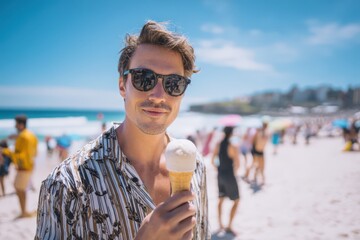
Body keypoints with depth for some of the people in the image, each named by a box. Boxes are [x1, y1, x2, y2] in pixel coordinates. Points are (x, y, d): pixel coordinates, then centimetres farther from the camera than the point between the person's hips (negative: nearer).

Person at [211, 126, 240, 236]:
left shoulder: (218, 145, 0)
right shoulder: (233, 147, -19)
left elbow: (212, 161, 5)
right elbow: (237, 164, -17)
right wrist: (234, 170, 3)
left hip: (220, 175, 6)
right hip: (229, 176, -6)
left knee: (221, 200, 19)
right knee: (236, 201, 9)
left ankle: (220, 225, 26)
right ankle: (229, 226, 9)